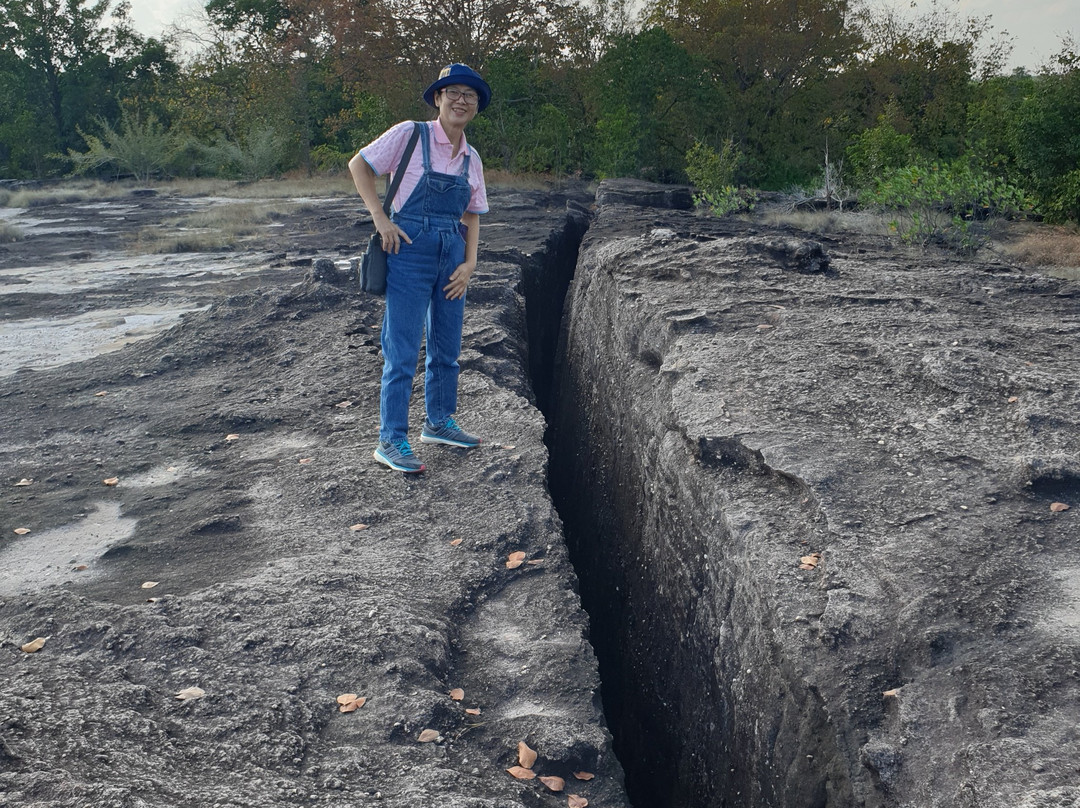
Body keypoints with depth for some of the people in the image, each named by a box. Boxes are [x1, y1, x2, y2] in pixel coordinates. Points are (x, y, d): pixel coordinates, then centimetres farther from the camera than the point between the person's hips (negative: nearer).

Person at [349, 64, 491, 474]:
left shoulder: (471, 158, 11)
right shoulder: (410, 135, -5)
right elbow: (359, 165, -1)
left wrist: (469, 263, 2)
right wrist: (380, 217, -11)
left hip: (452, 256, 6)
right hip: (410, 249, -6)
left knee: (447, 347, 14)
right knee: (402, 351, -5)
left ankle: (439, 422, 31)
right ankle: (391, 441, 3)